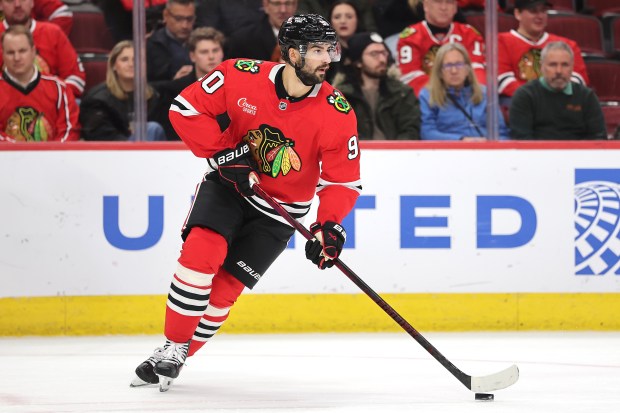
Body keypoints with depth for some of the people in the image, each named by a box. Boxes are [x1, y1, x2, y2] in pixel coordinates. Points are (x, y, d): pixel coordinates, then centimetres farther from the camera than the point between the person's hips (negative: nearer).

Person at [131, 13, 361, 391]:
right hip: (230, 184, 0)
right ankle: (173, 345, -9)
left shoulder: (337, 114, -18)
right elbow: (187, 108, -11)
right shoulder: (242, 77, -20)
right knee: (201, 251, -23)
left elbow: (343, 180, -11)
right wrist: (222, 151, -19)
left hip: (279, 211, 0)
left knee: (224, 287, -6)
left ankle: (178, 358, 11)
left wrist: (329, 225, -26)